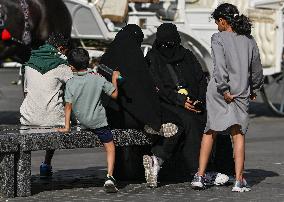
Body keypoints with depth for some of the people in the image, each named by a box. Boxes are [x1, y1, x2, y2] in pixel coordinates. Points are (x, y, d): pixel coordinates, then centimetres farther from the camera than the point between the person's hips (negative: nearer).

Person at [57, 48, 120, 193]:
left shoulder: (70, 83, -9)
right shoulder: (98, 78, -8)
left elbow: (68, 106, -9)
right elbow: (114, 94, -1)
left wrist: (67, 126, -5)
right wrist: (114, 80, 15)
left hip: (82, 122, 2)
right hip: (99, 121, -2)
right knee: (110, 147, 5)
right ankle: (109, 177, -7)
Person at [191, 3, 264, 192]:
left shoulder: (219, 38, -5)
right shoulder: (249, 40, 7)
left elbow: (220, 67, -17)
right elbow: (257, 69, 15)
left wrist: (224, 90, -14)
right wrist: (253, 89, 28)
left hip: (218, 92, -2)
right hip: (242, 92, 2)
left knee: (210, 132, 9)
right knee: (238, 134, 3)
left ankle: (200, 176, 8)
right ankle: (239, 180, -6)